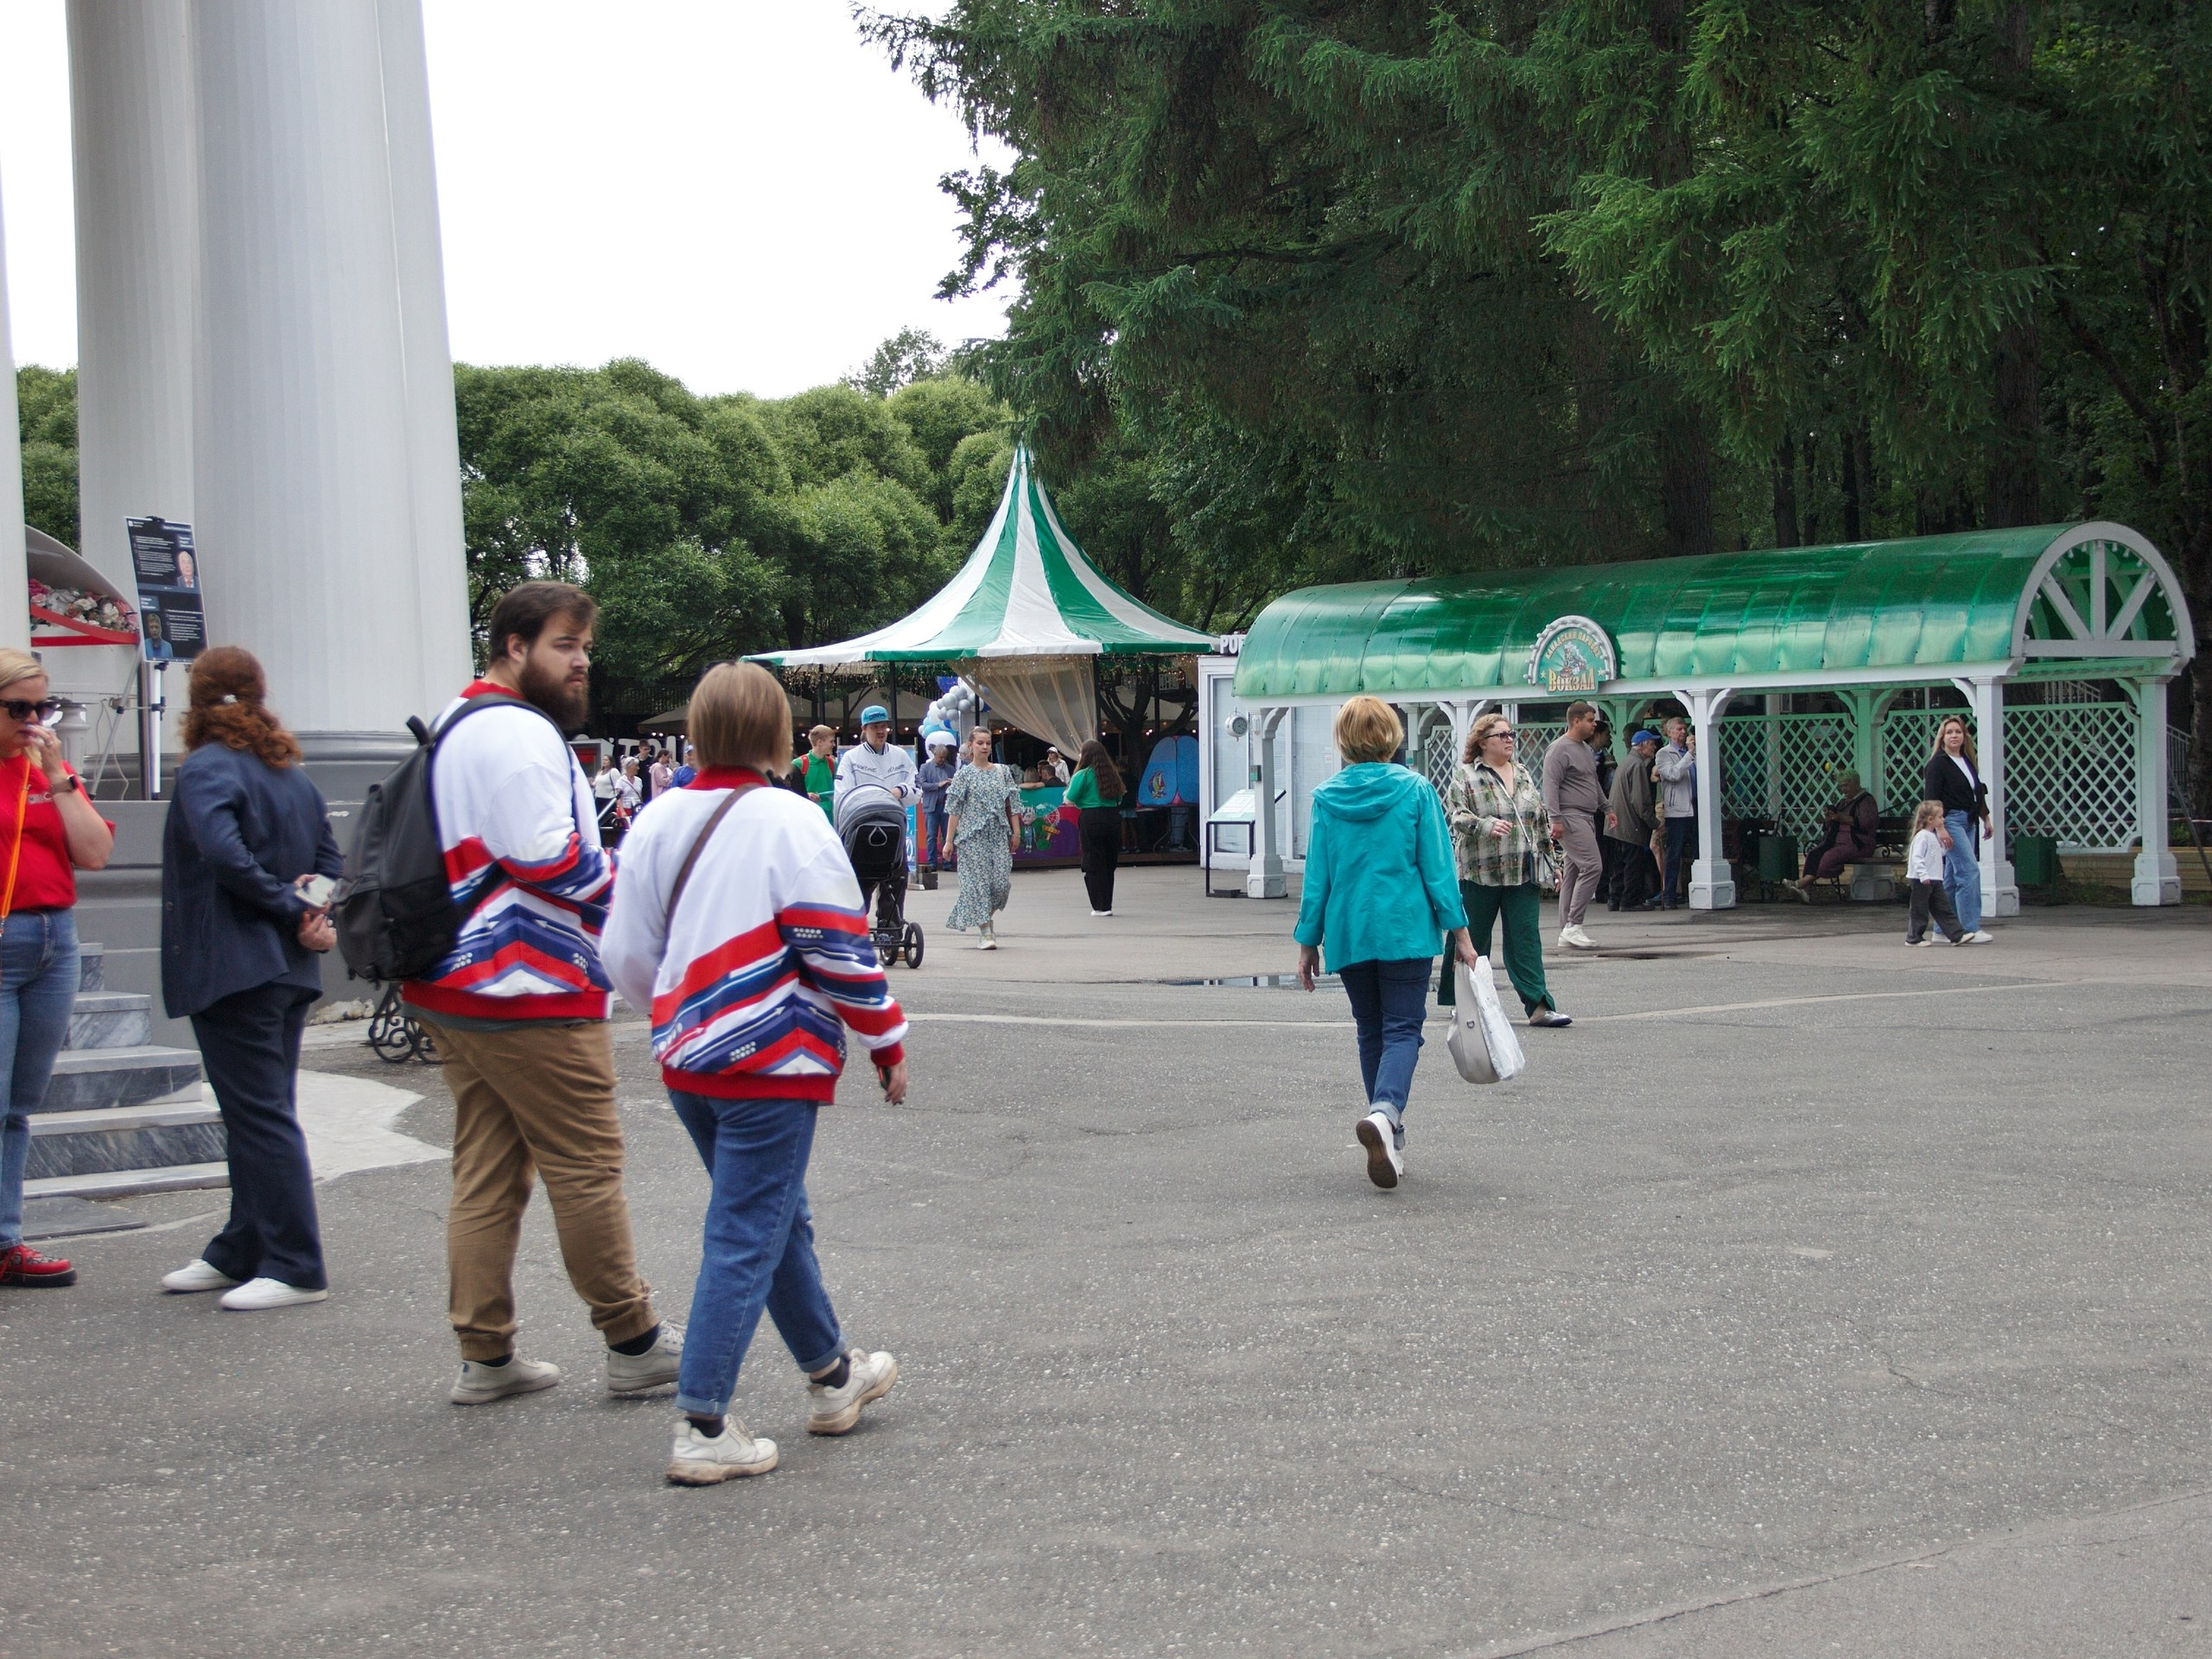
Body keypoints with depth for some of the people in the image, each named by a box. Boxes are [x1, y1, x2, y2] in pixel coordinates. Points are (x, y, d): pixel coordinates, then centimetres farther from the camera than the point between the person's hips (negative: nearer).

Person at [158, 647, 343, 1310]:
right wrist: (312, 915, -4)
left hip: (232, 970, -9)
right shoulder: (294, 775, 14)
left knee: (261, 1118, -7)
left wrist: (289, 908, -16)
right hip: (289, 972, 9)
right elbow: (330, 861, 12)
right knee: (261, 1115, 15)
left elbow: (224, 853, -27)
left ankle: (295, 1268, -6)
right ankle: (239, 1253, 24)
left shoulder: (205, 770, -11)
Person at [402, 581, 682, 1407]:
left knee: (486, 1170, 11)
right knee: (586, 1168, -1)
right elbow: (547, 858, -23)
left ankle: (485, 1356, 13)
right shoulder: (521, 733, -15)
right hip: (530, 996, -10)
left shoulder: (455, 726, 18)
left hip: (454, 986, 10)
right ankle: (634, 1345, 7)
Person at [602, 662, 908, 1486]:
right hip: (773, 1064, -7)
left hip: (689, 1062, 7)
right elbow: (839, 947, -13)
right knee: (745, 1239, -2)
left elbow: (625, 952, 11)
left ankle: (833, 1376, 35)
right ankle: (703, 1429, -3)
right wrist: (887, 1040, -1)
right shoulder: (790, 823, -13)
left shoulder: (657, 824, 6)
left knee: (778, 1218, 21)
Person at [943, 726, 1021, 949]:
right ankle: (986, 933, -3)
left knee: (1002, 881, -4)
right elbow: (954, 810, -1)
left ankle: (986, 918, 22)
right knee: (978, 881, -6)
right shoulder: (965, 774, 1)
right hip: (973, 836, -3)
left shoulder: (1003, 772, 10)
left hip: (999, 836, 3)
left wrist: (1016, 832, 6)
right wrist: (949, 840, -5)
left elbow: (1013, 805, 12)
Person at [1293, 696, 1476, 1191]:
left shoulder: (1327, 798, 1)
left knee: (1371, 1032, 15)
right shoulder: (1415, 789, -4)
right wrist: (1459, 930, 2)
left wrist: (1308, 941, 11)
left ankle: (1390, 1143, 18)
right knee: (1402, 1028, -2)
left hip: (1348, 934, 3)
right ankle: (1384, 1112, -30)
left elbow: (1317, 875, 3)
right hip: (1407, 929, -3)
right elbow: (1437, 867, -4)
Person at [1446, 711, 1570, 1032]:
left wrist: (1550, 859, 18)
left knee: (1526, 939, -1)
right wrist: (1487, 826, -32)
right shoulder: (1465, 776, -4)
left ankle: (1539, 1005, -5)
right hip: (1480, 873, -4)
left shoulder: (1523, 774, 15)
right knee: (1473, 940, 6)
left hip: (1523, 873, 4)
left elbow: (1541, 820, 20)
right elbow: (1456, 815, -16)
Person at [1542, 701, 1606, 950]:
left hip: (1587, 818, 10)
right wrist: (1556, 818, -22)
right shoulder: (1560, 749, -11)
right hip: (1570, 818, -10)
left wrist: (1606, 808, 29)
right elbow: (1551, 785, -17)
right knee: (1591, 866, -18)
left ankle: (1566, 931, 10)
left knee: (1573, 872, 8)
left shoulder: (1586, 749, 20)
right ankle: (1572, 926, -17)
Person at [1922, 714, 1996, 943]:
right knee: (1970, 870, -15)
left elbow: (1978, 793, 23)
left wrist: (1985, 819, 20)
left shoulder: (1968, 761, 15)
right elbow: (1932, 799, -13)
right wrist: (1940, 828, -20)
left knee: (1952, 878, 8)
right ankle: (1971, 928, -15)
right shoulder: (1937, 763, -8)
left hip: (1969, 821, 8)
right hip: (1951, 820, -8)